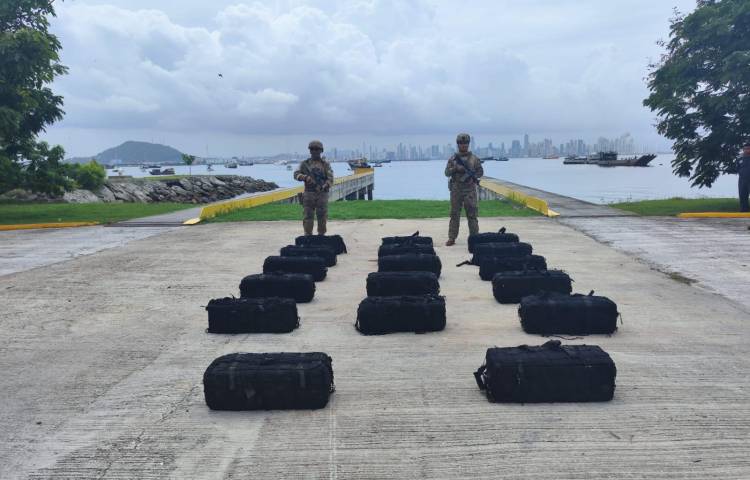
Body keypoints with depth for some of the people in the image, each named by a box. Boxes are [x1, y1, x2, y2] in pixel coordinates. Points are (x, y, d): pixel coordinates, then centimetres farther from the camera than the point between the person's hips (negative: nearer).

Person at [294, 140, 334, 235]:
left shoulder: (325, 164, 6)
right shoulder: (305, 164, 10)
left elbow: (330, 179, -2)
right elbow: (296, 174, 2)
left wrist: (323, 187, -19)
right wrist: (305, 177, -17)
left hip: (322, 194, 0)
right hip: (309, 194, 1)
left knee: (322, 217, 3)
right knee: (307, 217, 0)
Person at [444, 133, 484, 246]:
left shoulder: (474, 158, 5)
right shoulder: (453, 159, 7)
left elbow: (480, 172, 7)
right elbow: (447, 172, 1)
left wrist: (472, 175, -11)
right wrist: (455, 169, -16)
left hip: (470, 190, -1)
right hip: (456, 190, 1)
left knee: (472, 214, -1)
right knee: (454, 215, 3)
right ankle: (451, 238, 7)